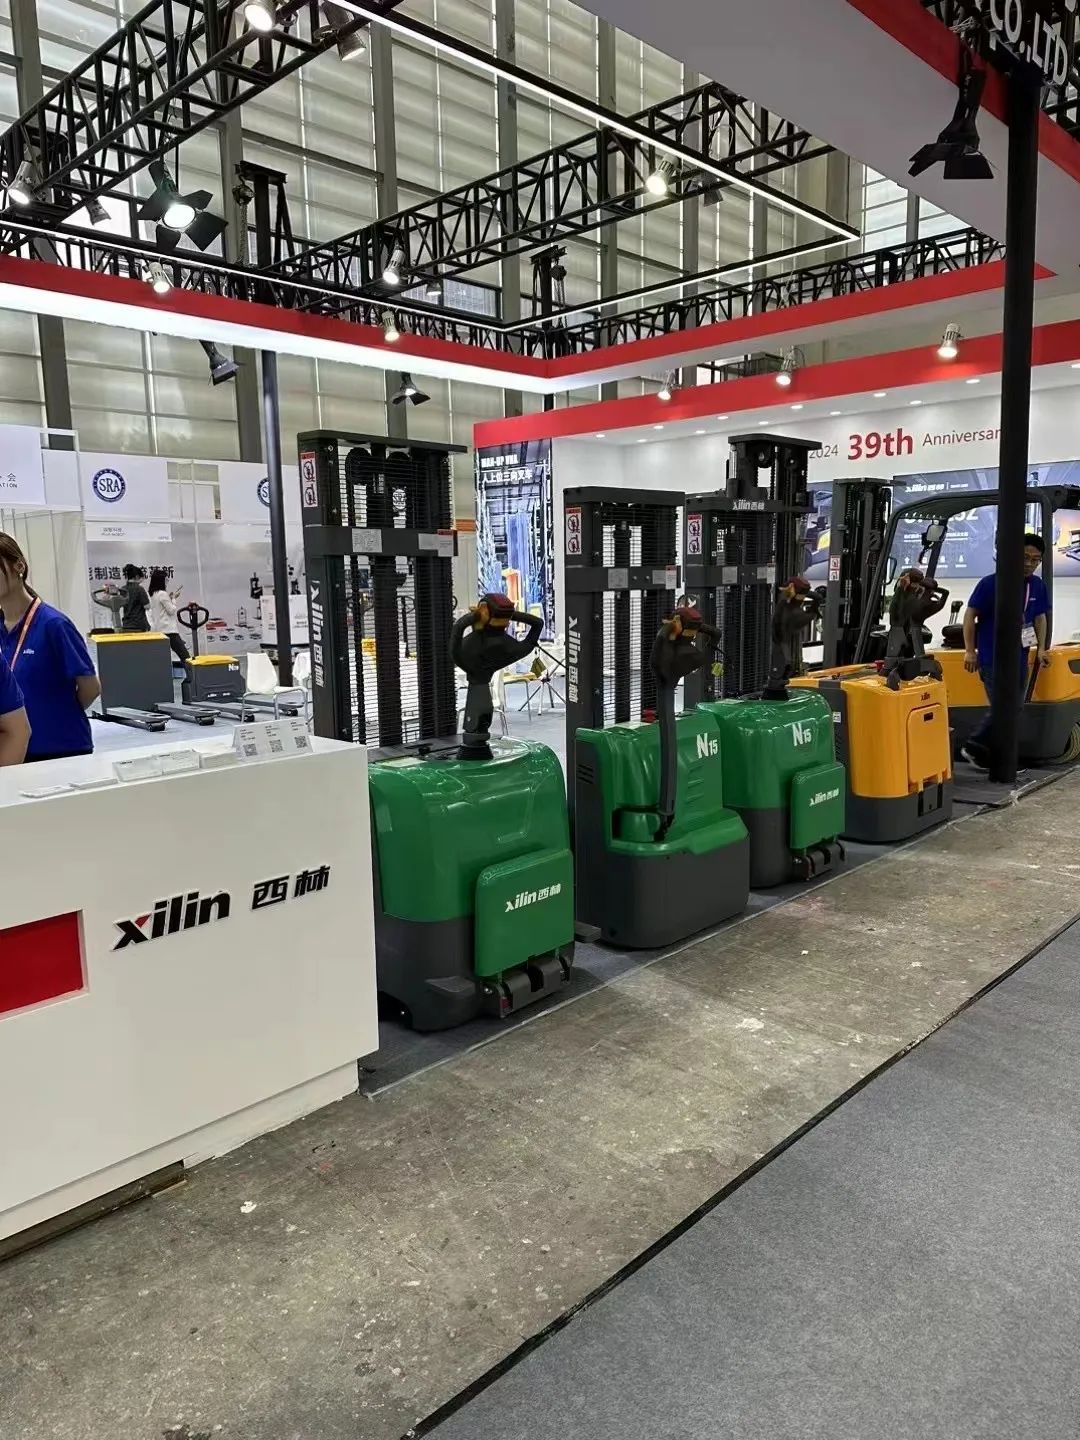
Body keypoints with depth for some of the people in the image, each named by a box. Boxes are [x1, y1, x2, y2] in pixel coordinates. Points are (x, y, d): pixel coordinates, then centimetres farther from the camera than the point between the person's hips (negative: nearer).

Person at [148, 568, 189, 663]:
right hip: (168, 629, -9)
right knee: (184, 655, -12)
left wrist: (170, 598, 14)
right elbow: (171, 610, -9)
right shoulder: (162, 594, -11)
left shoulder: (153, 595, 14)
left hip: (159, 629, 9)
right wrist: (173, 598, 4)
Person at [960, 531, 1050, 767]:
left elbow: (1040, 617, 17)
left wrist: (1041, 648, 7)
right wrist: (970, 651, -11)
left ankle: (975, 748, 23)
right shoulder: (991, 583, -13)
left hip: (1019, 657, 7)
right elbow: (970, 615, -8)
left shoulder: (1038, 586, 4)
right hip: (992, 657, -7)